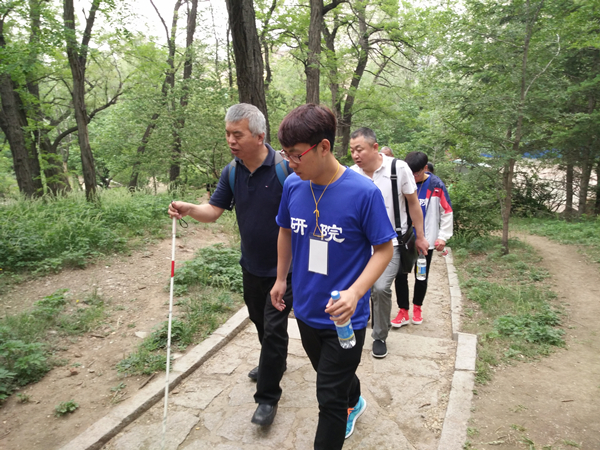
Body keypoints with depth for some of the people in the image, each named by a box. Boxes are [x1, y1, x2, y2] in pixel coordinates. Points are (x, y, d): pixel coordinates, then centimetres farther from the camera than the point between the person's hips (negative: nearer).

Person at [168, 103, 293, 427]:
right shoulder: (231, 172, -2)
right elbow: (214, 210, 0)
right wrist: (189, 209, -21)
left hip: (283, 267, -6)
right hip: (251, 265, 6)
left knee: (274, 327, 0)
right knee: (259, 319, 23)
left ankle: (268, 396, 17)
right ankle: (273, 361, 50)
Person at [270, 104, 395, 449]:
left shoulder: (363, 192, -23)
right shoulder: (293, 186, -8)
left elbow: (384, 249, -15)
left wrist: (354, 293, -28)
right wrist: (281, 278, 15)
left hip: (344, 317, -5)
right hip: (306, 310, 6)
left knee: (330, 398, 6)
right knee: (331, 374, 29)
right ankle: (354, 403, 61)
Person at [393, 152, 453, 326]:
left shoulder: (436, 185, -9)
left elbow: (447, 212, -3)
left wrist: (443, 237, -4)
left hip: (426, 240, -1)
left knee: (421, 276, 12)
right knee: (400, 275, 1)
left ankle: (417, 308, 32)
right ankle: (403, 312, 13)